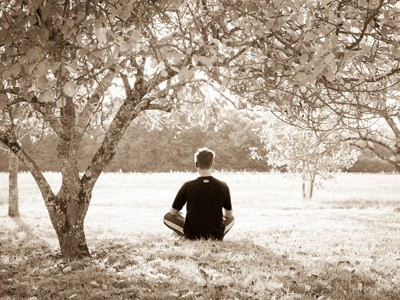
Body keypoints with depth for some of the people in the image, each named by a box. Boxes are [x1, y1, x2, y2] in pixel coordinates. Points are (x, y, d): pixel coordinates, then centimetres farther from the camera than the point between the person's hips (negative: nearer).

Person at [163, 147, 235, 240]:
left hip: (193, 235, -2)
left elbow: (173, 212, 1)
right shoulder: (223, 186, -7)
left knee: (167, 217, 19)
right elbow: (229, 214, 7)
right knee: (231, 218, 34)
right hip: (217, 236, 2)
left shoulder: (188, 186, -11)